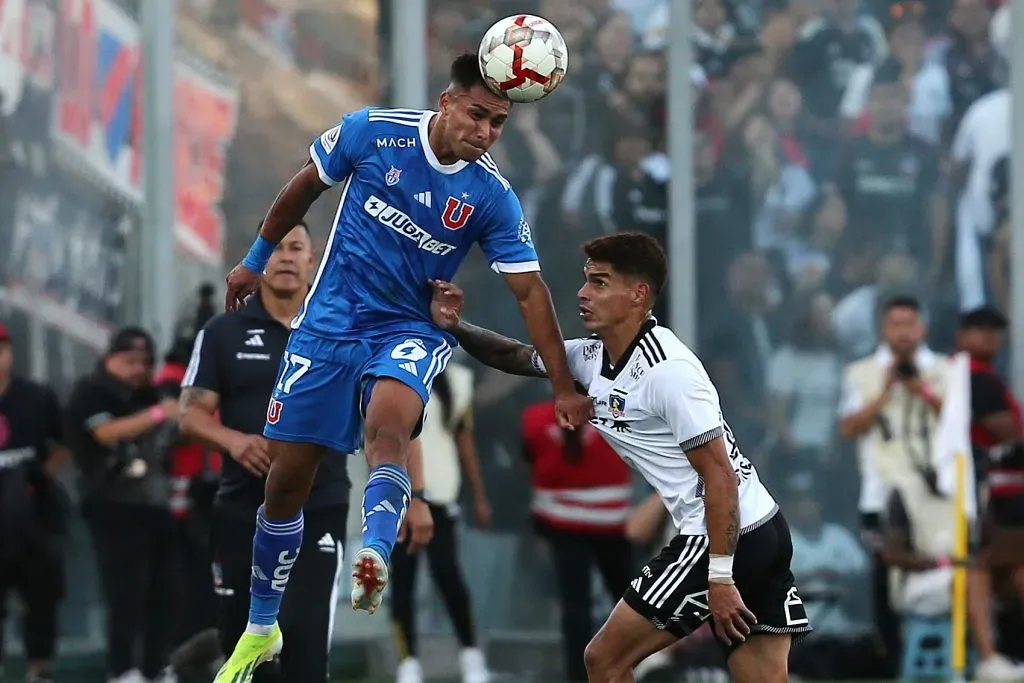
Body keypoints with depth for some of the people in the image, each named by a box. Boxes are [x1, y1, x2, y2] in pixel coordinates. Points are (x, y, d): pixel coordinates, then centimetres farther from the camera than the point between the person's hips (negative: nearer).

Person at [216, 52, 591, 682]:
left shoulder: (493, 198, -9)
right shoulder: (372, 132, -10)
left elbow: (530, 291, -5)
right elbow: (307, 187, 7)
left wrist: (565, 390, -5)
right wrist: (257, 259, 17)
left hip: (409, 332, -1)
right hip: (329, 323, 1)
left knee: (386, 428, -36)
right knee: (286, 480, 3)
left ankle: (374, 559, -60)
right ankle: (261, 629, 22)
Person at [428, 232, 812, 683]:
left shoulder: (667, 370, -17)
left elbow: (720, 476, -19)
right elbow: (518, 357, 23)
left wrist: (720, 577, -21)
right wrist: (455, 326, 5)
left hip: (727, 540, -9)